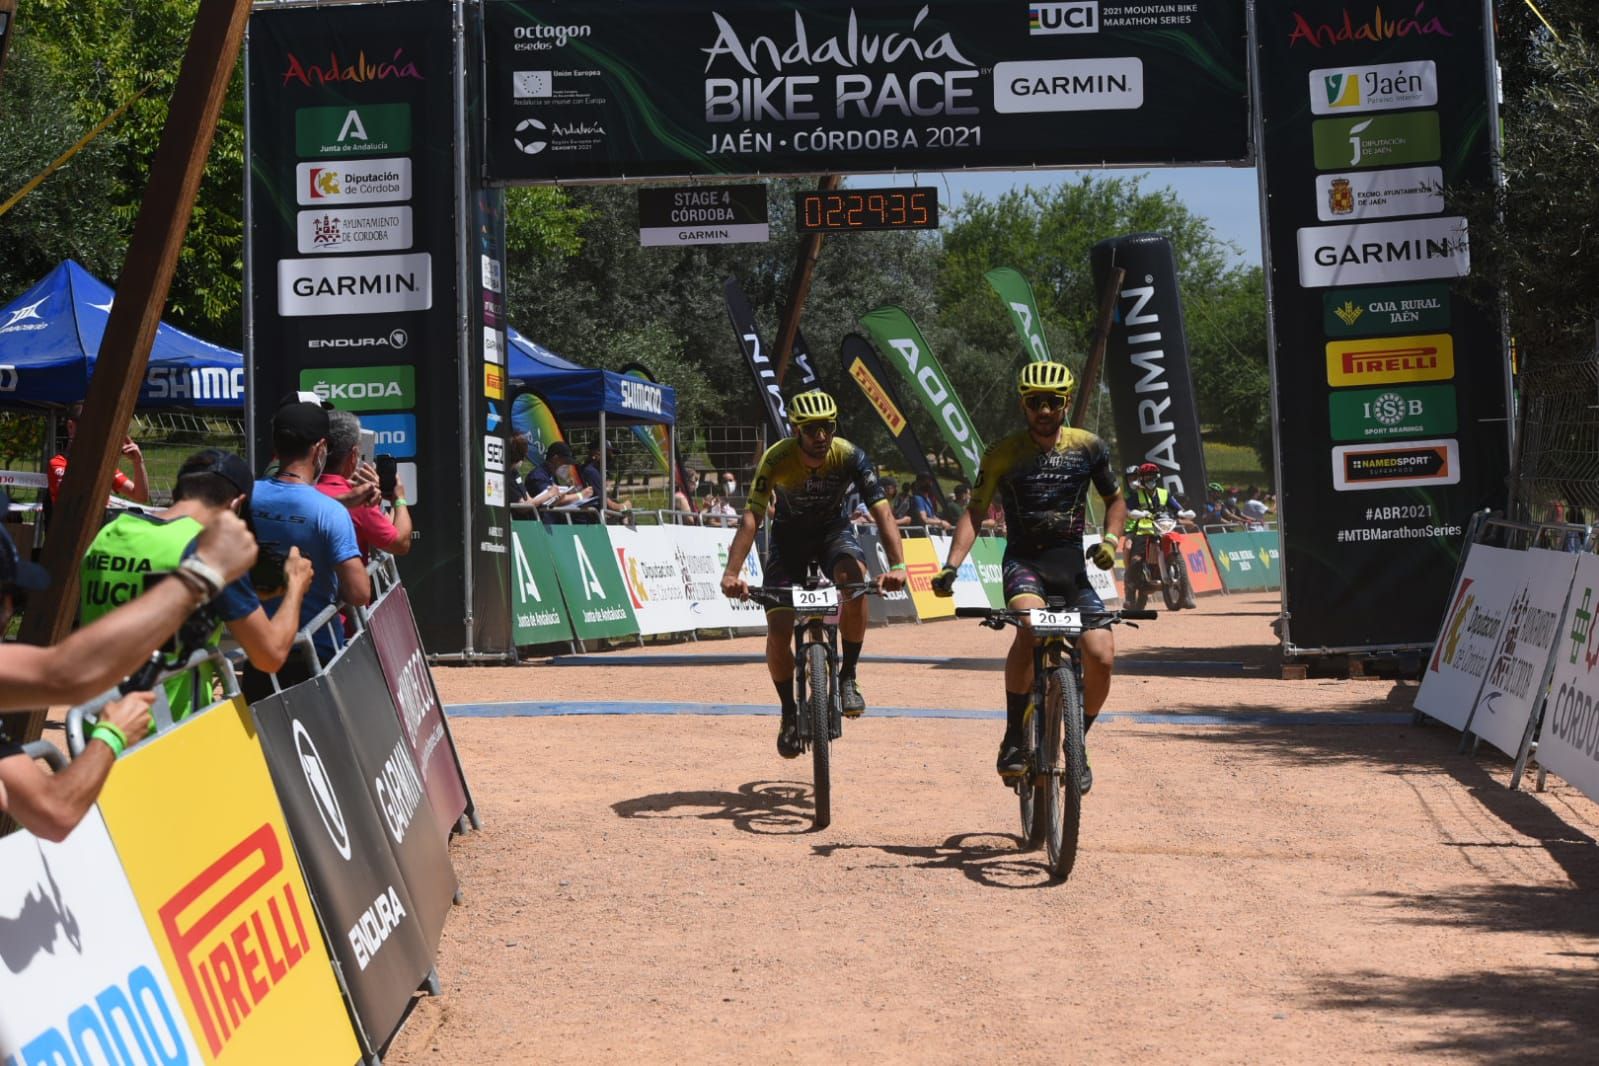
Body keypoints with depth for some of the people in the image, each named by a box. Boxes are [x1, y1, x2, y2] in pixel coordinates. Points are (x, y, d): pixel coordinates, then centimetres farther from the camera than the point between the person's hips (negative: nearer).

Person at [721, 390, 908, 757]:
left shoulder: (850, 457, -25)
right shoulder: (777, 459, -27)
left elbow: (882, 512, -30)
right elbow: (751, 518, -32)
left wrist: (897, 565, -46)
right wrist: (732, 573, -45)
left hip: (833, 530, 0)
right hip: (789, 536, 0)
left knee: (855, 577, -35)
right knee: (778, 631, -14)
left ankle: (848, 677, -17)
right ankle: (789, 713, 11)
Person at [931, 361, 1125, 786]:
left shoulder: (1088, 448, 3)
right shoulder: (1002, 454, -2)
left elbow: (1116, 500, 15)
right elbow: (974, 513, -2)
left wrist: (1110, 539, -5)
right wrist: (951, 565, -16)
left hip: (1071, 564, 2)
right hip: (1024, 562, -2)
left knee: (1102, 657, -16)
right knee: (1030, 624, -35)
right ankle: (1014, 739, -22)